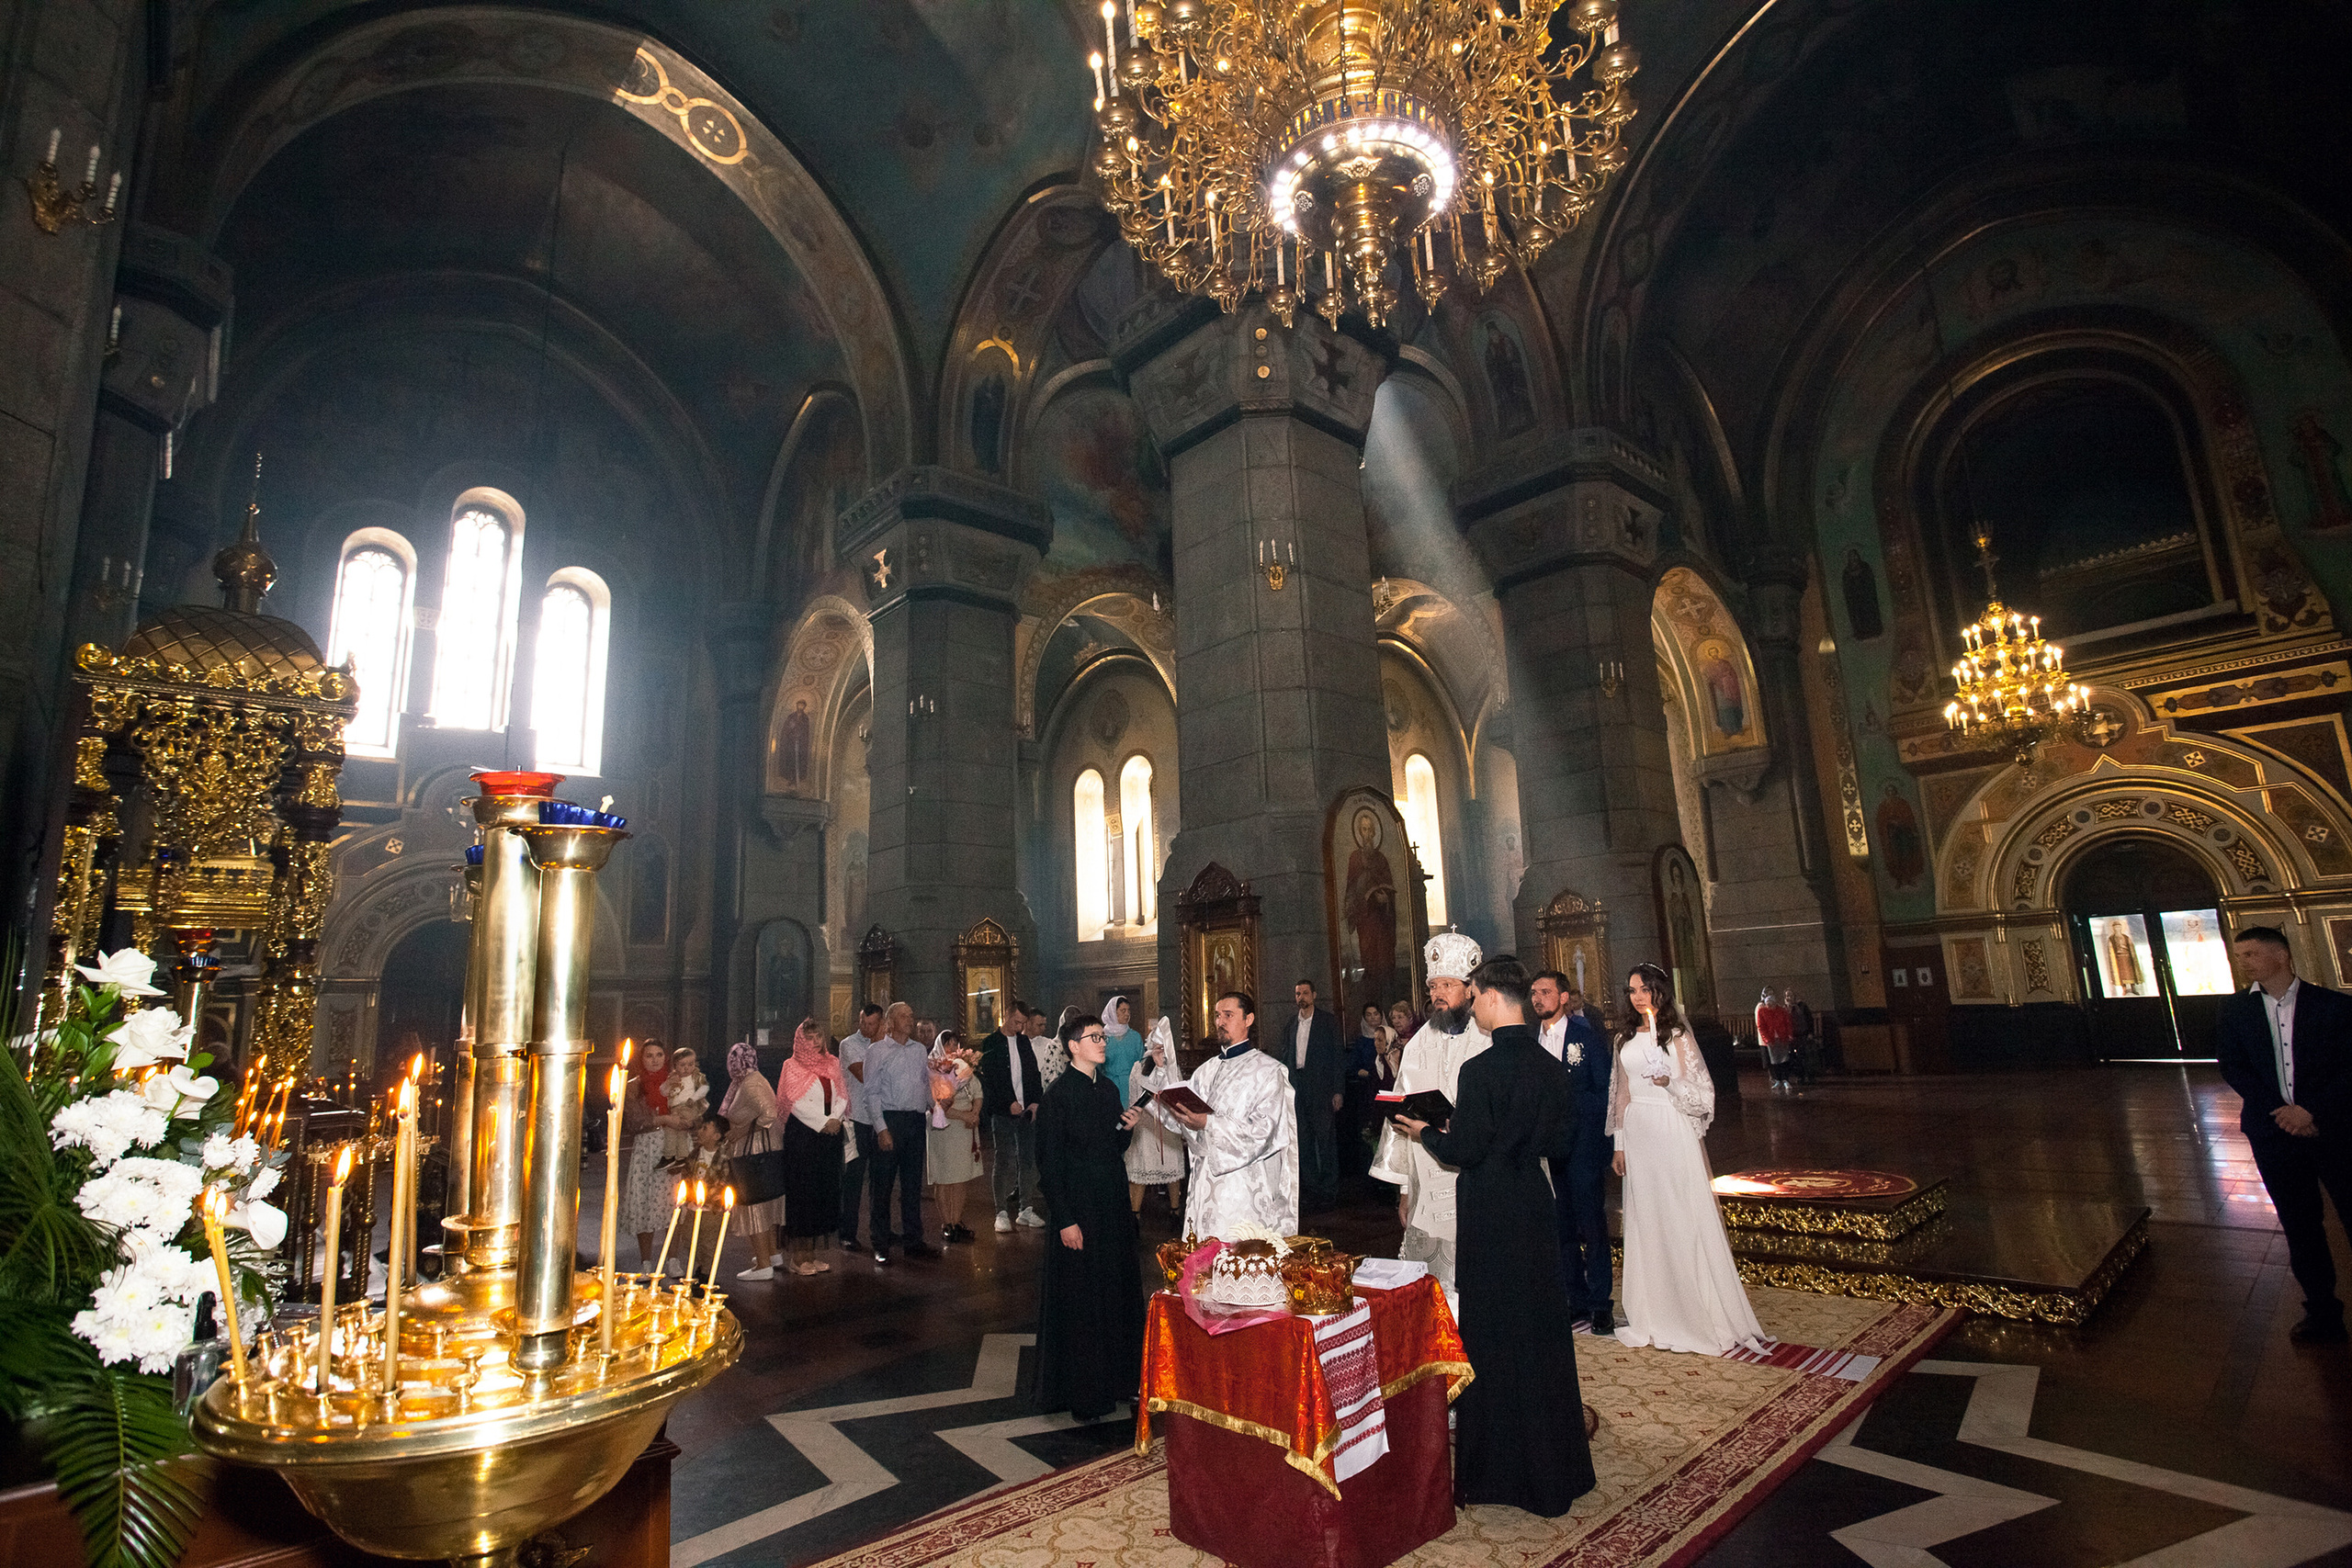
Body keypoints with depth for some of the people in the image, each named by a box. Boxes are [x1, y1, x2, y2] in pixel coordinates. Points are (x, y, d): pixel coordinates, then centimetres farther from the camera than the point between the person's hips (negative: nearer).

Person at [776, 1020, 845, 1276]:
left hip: (830, 1135, 5)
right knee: (802, 1191, -3)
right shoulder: (792, 1066, 0)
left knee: (826, 1191, 5)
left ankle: (814, 1253, 13)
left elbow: (843, 1095, 8)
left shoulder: (833, 1063, 13)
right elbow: (796, 1102, -9)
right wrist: (823, 1122, -14)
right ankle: (802, 1257, 2)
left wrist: (836, 1119, -9)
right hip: (802, 1135, -5)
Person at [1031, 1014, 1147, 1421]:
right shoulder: (1058, 1096, -14)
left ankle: (1120, 1378, 30)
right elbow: (1049, 1163, -14)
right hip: (1077, 1209, -7)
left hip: (1112, 1207, 7)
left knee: (1119, 1291, 14)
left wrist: (1127, 1128, -6)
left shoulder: (1108, 1089, 7)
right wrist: (1065, 1220, -16)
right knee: (1078, 1299, 4)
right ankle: (1081, 1394, 20)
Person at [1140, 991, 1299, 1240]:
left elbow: (1263, 1131, -14)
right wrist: (1163, 1068, 2)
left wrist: (1208, 1123, -21)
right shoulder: (1209, 1069, 15)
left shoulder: (1267, 1070, -3)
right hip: (1207, 1186, 6)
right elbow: (1178, 1117, 11)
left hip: (1246, 1190, -6)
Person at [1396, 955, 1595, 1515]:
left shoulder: (1481, 1069, -21)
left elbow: (1464, 1150, -18)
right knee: (1544, 1332, 18)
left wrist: (1427, 1133, 0)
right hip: (1537, 1213, 7)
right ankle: (1556, 1465, 34)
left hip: (1491, 1221, -7)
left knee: (1493, 1342, 6)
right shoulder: (1551, 1067, 0)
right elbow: (1561, 1141, 9)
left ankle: (1498, 1471, 20)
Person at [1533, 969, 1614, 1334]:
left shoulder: (1588, 1036, -2)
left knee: (1592, 1222, 0)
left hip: (1583, 1143, -4)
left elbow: (1604, 1092, -2)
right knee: (1561, 1226, 10)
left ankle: (1600, 1304, 12)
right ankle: (1578, 1301, 22)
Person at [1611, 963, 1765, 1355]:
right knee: (1645, 1221, 9)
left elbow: (1702, 1090, -3)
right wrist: (1619, 1143, 11)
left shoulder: (1677, 1035, -3)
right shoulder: (1624, 1038, 10)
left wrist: (1670, 1082, -22)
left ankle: (1703, 1313, 10)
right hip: (1637, 1134, 4)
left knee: (1684, 1218, -2)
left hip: (1672, 1132, -4)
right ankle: (1657, 1315, 20)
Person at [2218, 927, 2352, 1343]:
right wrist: (2280, 1111, -9)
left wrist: (2313, 1110, -16)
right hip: (2273, 1131, 2)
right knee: (2300, 1227, 10)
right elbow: (2232, 1067, 2)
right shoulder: (2235, 1010, 4)